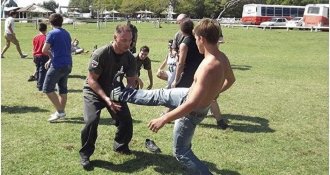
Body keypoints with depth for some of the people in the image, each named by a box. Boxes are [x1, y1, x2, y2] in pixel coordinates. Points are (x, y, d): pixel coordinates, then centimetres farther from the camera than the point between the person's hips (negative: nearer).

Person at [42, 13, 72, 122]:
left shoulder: (52, 33, -9)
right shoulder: (66, 33, 13)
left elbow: (44, 50, -14)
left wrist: (50, 56, 6)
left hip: (58, 65, -8)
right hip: (68, 64, 8)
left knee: (47, 89, -1)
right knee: (63, 89, 15)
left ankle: (60, 112, -4)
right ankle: (61, 112, 21)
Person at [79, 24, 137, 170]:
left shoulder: (130, 58, -14)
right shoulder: (100, 54, -28)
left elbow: (131, 81, -7)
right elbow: (91, 80, -24)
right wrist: (106, 99, -35)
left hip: (114, 91, 5)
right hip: (94, 91, -4)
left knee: (126, 120, -3)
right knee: (92, 120, -25)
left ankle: (120, 145, 27)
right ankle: (85, 154, -4)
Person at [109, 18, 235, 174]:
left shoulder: (208, 67, -39)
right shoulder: (222, 58, -11)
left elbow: (192, 104, -40)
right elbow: (230, 79, 11)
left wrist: (164, 119, -33)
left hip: (192, 112, -8)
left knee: (181, 152, 10)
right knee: (159, 95, 23)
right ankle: (124, 95, 45)